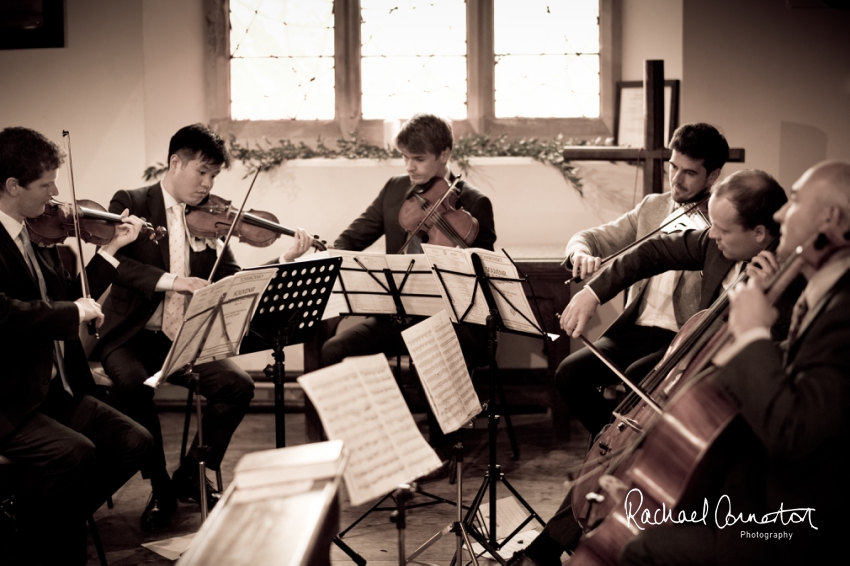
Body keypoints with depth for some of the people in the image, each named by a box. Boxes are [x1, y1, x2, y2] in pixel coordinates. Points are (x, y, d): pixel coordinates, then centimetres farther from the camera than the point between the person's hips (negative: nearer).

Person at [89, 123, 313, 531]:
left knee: (238, 385, -20)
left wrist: (285, 262, -10)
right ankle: (160, 487, -9)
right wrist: (169, 280, -28)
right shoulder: (130, 203, -1)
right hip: (133, 335, -3)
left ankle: (192, 475, 5)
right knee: (133, 385, -33)